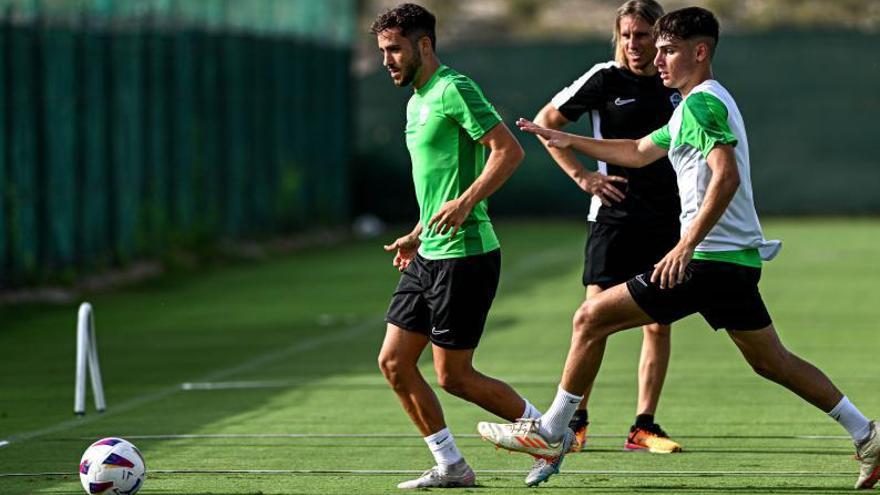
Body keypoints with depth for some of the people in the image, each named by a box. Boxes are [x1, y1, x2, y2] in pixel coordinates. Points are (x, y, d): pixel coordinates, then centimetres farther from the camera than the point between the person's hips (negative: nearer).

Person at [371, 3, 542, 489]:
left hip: (464, 255, -10)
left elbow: (509, 150, -20)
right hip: (429, 256, 10)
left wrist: (465, 203, -29)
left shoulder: (453, 90, -13)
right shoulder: (417, 100, 17)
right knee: (394, 362, 4)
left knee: (453, 375, -4)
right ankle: (450, 466, 11)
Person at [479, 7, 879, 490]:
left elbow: (726, 177, -26)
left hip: (708, 259, -10)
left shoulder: (701, 102, -12)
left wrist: (686, 245, -30)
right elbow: (639, 152, 32)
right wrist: (567, 140, 31)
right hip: (738, 260, 10)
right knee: (772, 361, 16)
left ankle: (551, 431, 1)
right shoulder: (696, 105, 19)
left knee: (591, 318, -4)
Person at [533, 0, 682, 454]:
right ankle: (575, 420, 3)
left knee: (659, 323, 2)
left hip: (665, 217, 4)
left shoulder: (674, 85, 8)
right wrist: (581, 175, -5)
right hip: (614, 215, -4)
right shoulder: (604, 79, -4)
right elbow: (545, 122, 2)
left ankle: (644, 426, 7)